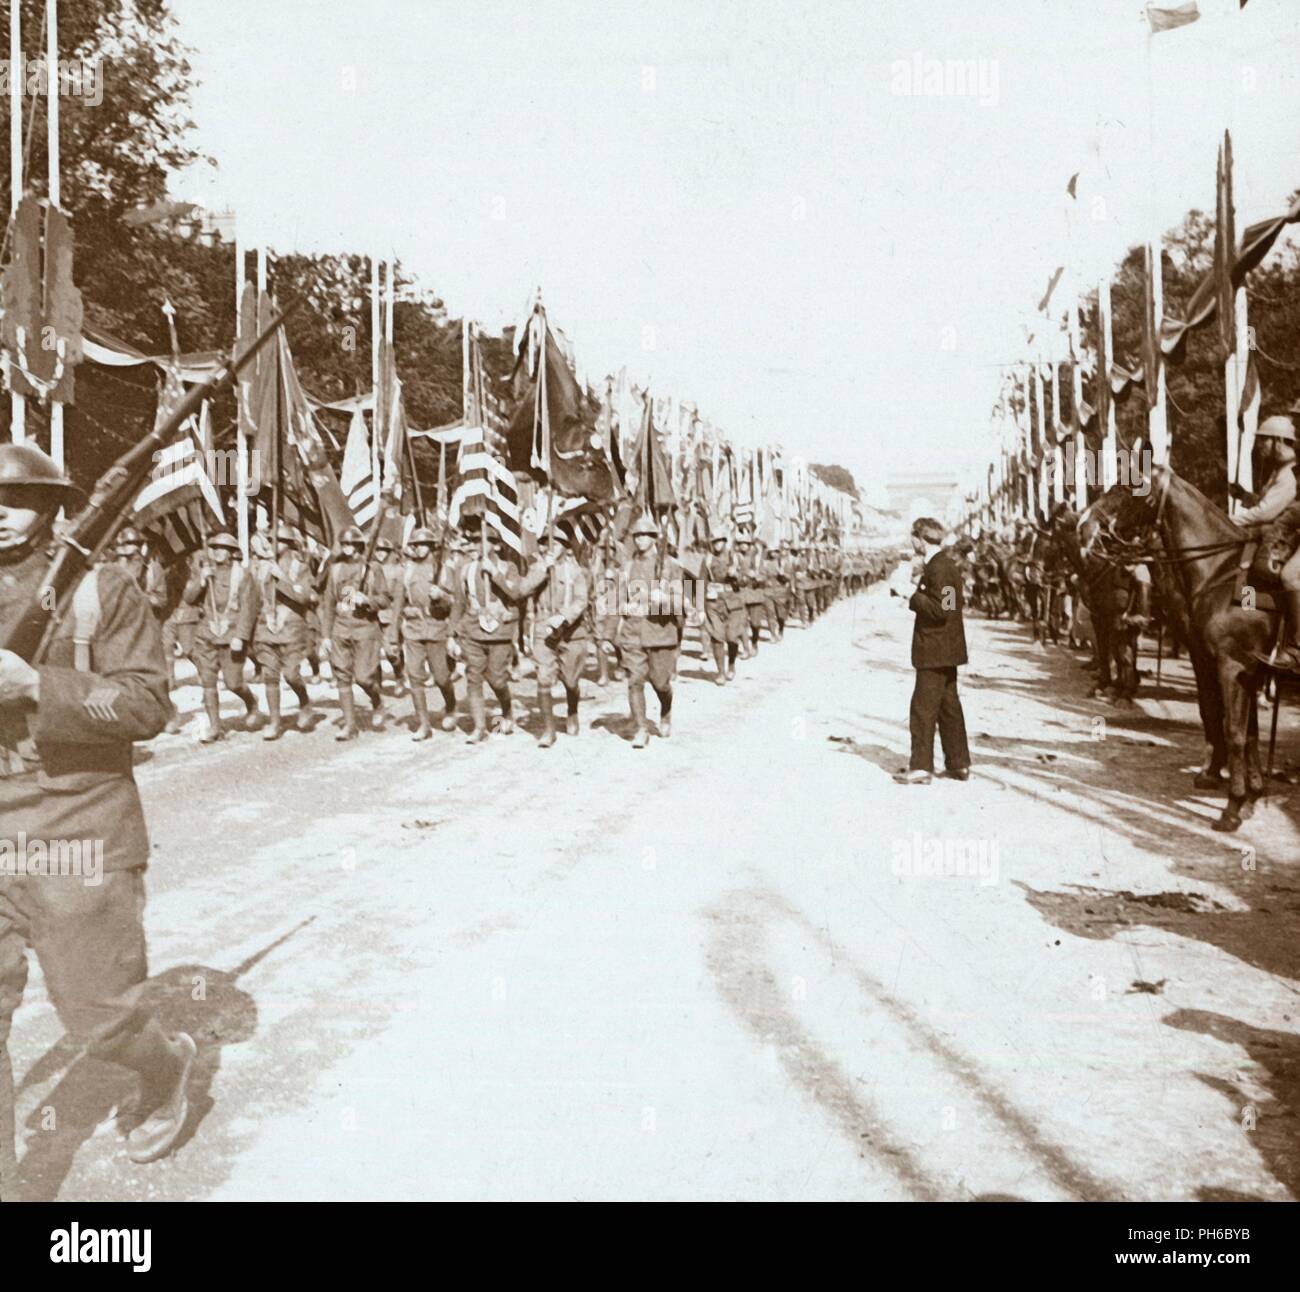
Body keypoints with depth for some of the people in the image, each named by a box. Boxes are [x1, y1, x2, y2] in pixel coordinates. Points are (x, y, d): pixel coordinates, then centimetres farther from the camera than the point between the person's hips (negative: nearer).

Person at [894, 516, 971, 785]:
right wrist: (917, 592, 9)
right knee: (948, 705, 15)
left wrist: (913, 596, -16)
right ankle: (959, 763, 21)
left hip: (934, 651, -10)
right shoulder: (946, 563, 14)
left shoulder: (938, 567, -18)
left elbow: (940, 609, -24)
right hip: (946, 650, 10)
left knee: (923, 708, -5)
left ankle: (921, 767, -1)